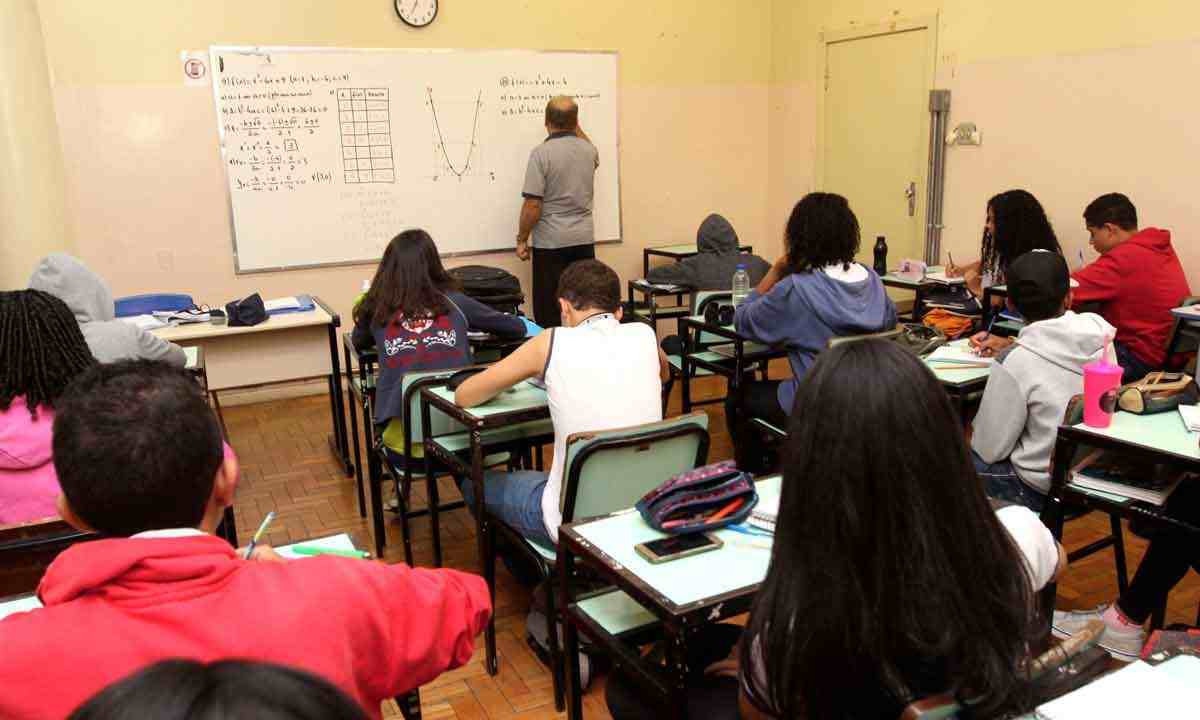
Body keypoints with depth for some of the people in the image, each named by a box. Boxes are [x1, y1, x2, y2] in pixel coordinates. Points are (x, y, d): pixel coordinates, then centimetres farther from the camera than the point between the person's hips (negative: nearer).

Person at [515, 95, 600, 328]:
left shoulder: (541, 153, -13)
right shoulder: (590, 150, 3)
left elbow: (533, 205, -16)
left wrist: (522, 240, -6)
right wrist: (576, 128, 34)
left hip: (551, 242, -5)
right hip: (584, 239, 5)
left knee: (548, 311, 3)